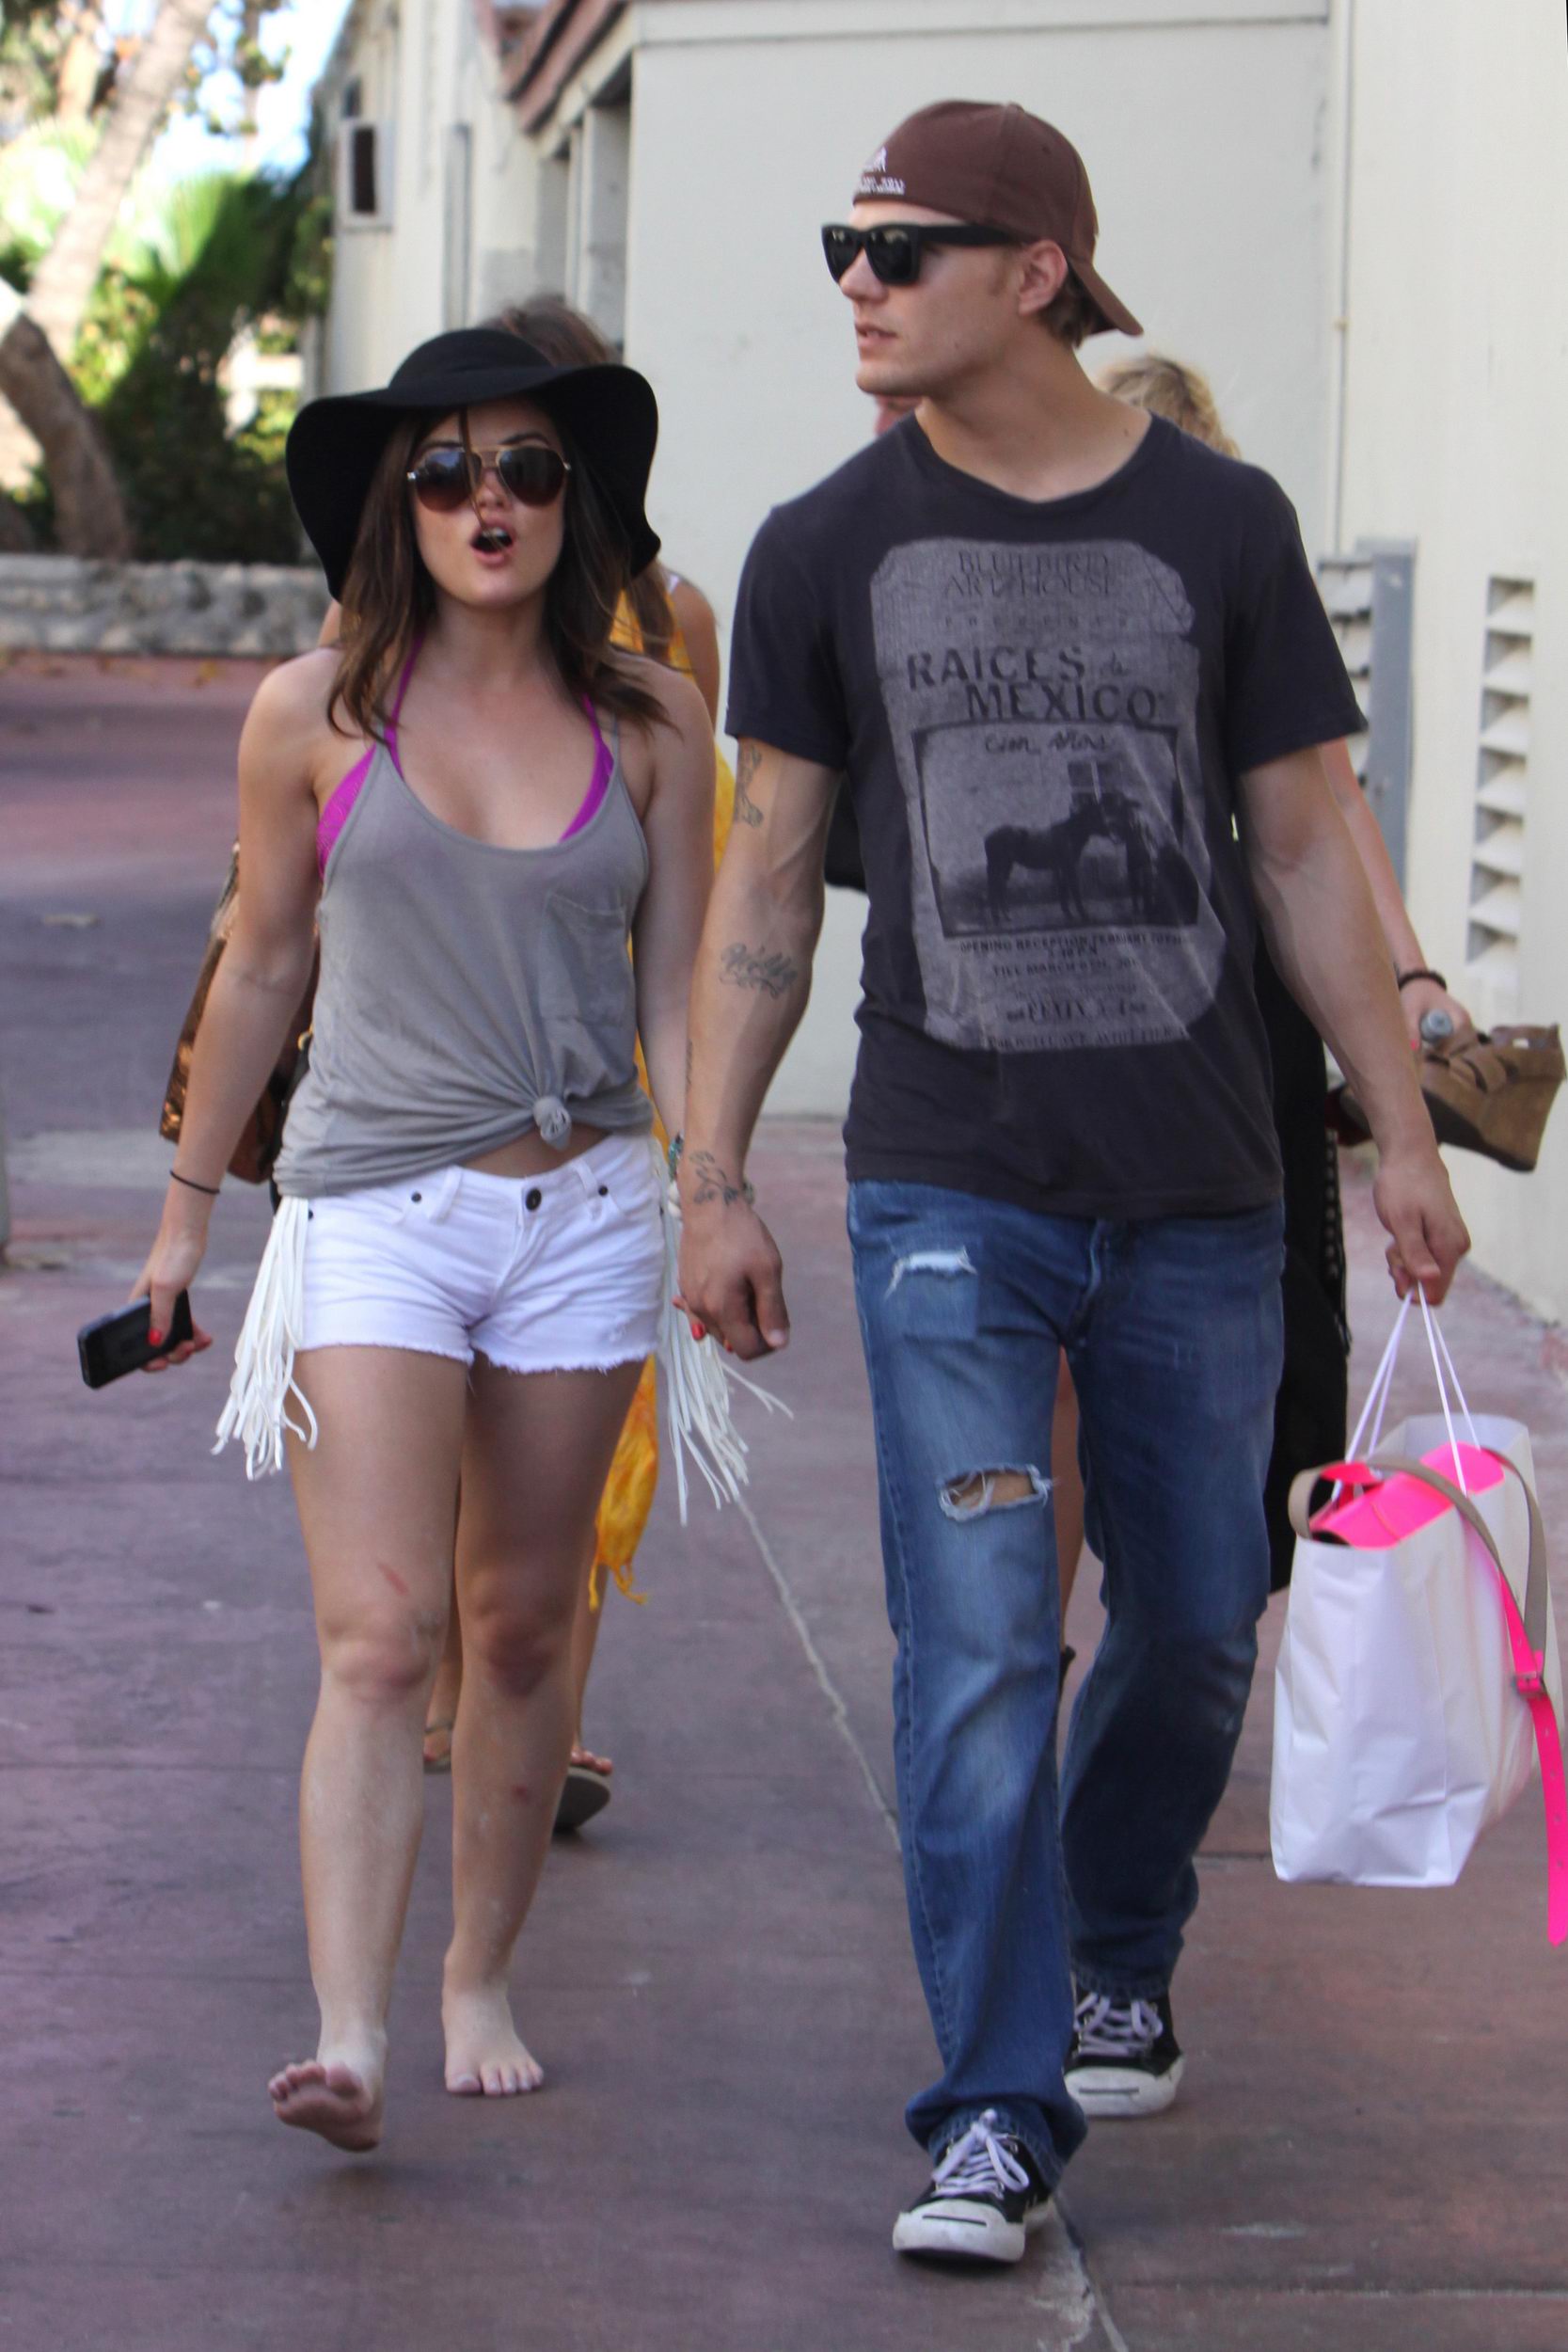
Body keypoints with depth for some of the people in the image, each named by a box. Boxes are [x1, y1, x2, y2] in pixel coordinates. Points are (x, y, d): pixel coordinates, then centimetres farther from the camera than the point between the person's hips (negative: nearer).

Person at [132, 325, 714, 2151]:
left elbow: (676, 989, 8)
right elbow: (261, 969, 10)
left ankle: (482, 1976, 26)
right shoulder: (314, 715, 0)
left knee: (522, 1624, 10)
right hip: (372, 1208, -2)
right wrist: (190, 1205, 16)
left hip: (581, 1212, 2)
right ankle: (348, 2036, -19)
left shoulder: (649, 725, 3)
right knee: (377, 1637, -13)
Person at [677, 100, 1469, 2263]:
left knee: (1198, 1630, 11)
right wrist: (712, 1183, 3)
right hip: (949, 1190, -1)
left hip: (1199, 1193, 1)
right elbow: (767, 881, 7)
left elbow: (1303, 852, 6)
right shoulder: (831, 550, 2)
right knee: (977, 1655, -9)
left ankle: (1119, 1958, 38)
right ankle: (998, 2115, -4)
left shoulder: (1220, 525, 2)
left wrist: (1404, 1138, 4)